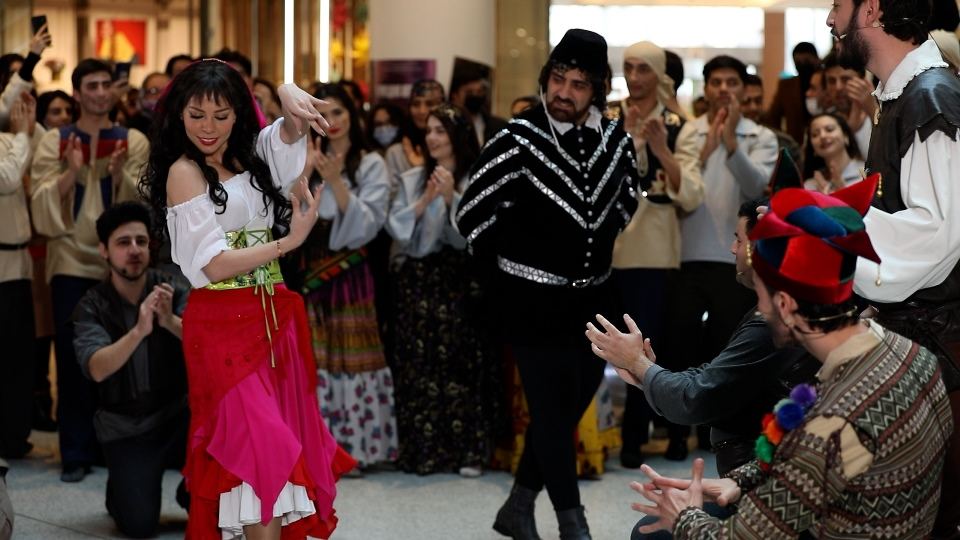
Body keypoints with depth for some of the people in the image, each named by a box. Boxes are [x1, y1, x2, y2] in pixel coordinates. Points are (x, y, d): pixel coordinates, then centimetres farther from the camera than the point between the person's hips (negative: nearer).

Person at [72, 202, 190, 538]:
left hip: (178, 415, 1)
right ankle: (120, 486, 19)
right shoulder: (92, 306, -8)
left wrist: (170, 321, -38)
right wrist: (138, 331, -42)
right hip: (125, 427, -1)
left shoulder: (172, 290, -6)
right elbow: (97, 369, -25)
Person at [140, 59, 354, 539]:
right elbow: (213, 265, -13)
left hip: (274, 315, 7)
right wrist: (289, 241, -11)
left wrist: (289, 96, -20)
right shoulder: (185, 171, -7)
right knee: (261, 442, -12)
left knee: (289, 435, 7)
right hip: (223, 324, -7)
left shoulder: (249, 155, 11)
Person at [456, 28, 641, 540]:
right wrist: (513, 269, -2)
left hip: (594, 298, 6)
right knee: (553, 410, -4)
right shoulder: (518, 140, -15)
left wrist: (594, 252, 13)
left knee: (569, 407, 13)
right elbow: (471, 216, -9)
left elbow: (626, 199, 19)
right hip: (534, 301, -6)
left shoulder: (616, 139, 0)